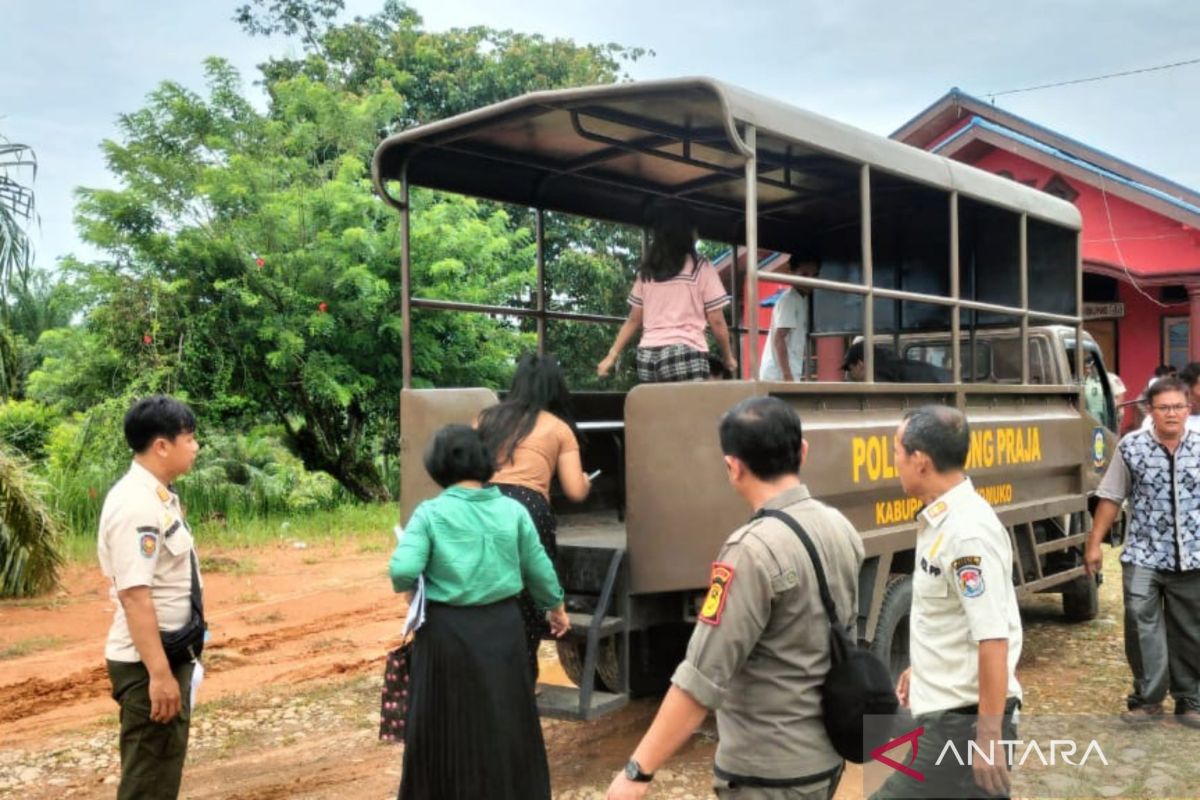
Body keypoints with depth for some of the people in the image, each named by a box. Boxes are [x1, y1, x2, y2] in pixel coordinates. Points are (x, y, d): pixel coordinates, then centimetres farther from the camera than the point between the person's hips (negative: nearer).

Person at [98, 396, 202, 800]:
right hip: (148, 663, -9)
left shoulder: (156, 495, 9)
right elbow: (134, 595, -26)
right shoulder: (136, 505, -21)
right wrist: (159, 673, -26)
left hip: (169, 654, 9)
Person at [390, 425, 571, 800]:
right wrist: (556, 606, 23)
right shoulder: (512, 510, -2)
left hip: (447, 630, -2)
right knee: (505, 719, 18)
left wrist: (406, 585, 5)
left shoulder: (430, 513, -10)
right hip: (501, 625, 2)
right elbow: (538, 568, 7)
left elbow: (402, 571, -19)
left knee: (448, 723, 13)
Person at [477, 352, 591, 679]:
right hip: (527, 510, -3)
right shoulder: (559, 428, 13)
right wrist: (586, 482, 30)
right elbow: (576, 491, 7)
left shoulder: (489, 418, 21)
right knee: (526, 606, 11)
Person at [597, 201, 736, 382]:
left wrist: (612, 355, 22)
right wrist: (728, 357, 16)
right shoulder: (701, 268, 2)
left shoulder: (646, 272, 14)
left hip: (648, 355, 5)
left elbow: (634, 320, 15)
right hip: (686, 354, -5)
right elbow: (717, 322, 3)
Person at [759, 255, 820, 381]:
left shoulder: (804, 300, 15)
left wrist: (805, 374, 11)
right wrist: (787, 376, -21)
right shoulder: (788, 300, -11)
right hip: (779, 375, -9)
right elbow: (778, 339, -17)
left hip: (794, 373, 9)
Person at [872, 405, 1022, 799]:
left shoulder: (967, 533, -24)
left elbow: (992, 640, -26)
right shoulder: (944, 519, 7)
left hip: (965, 720, -10)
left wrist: (989, 736, -24)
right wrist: (922, 669, 26)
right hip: (949, 711, 10)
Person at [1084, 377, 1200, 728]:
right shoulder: (1131, 447, -2)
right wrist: (1094, 543, 1)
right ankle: (1148, 697, 5)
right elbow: (1111, 498, 3)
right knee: (1142, 624, -8)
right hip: (1143, 555, -1)